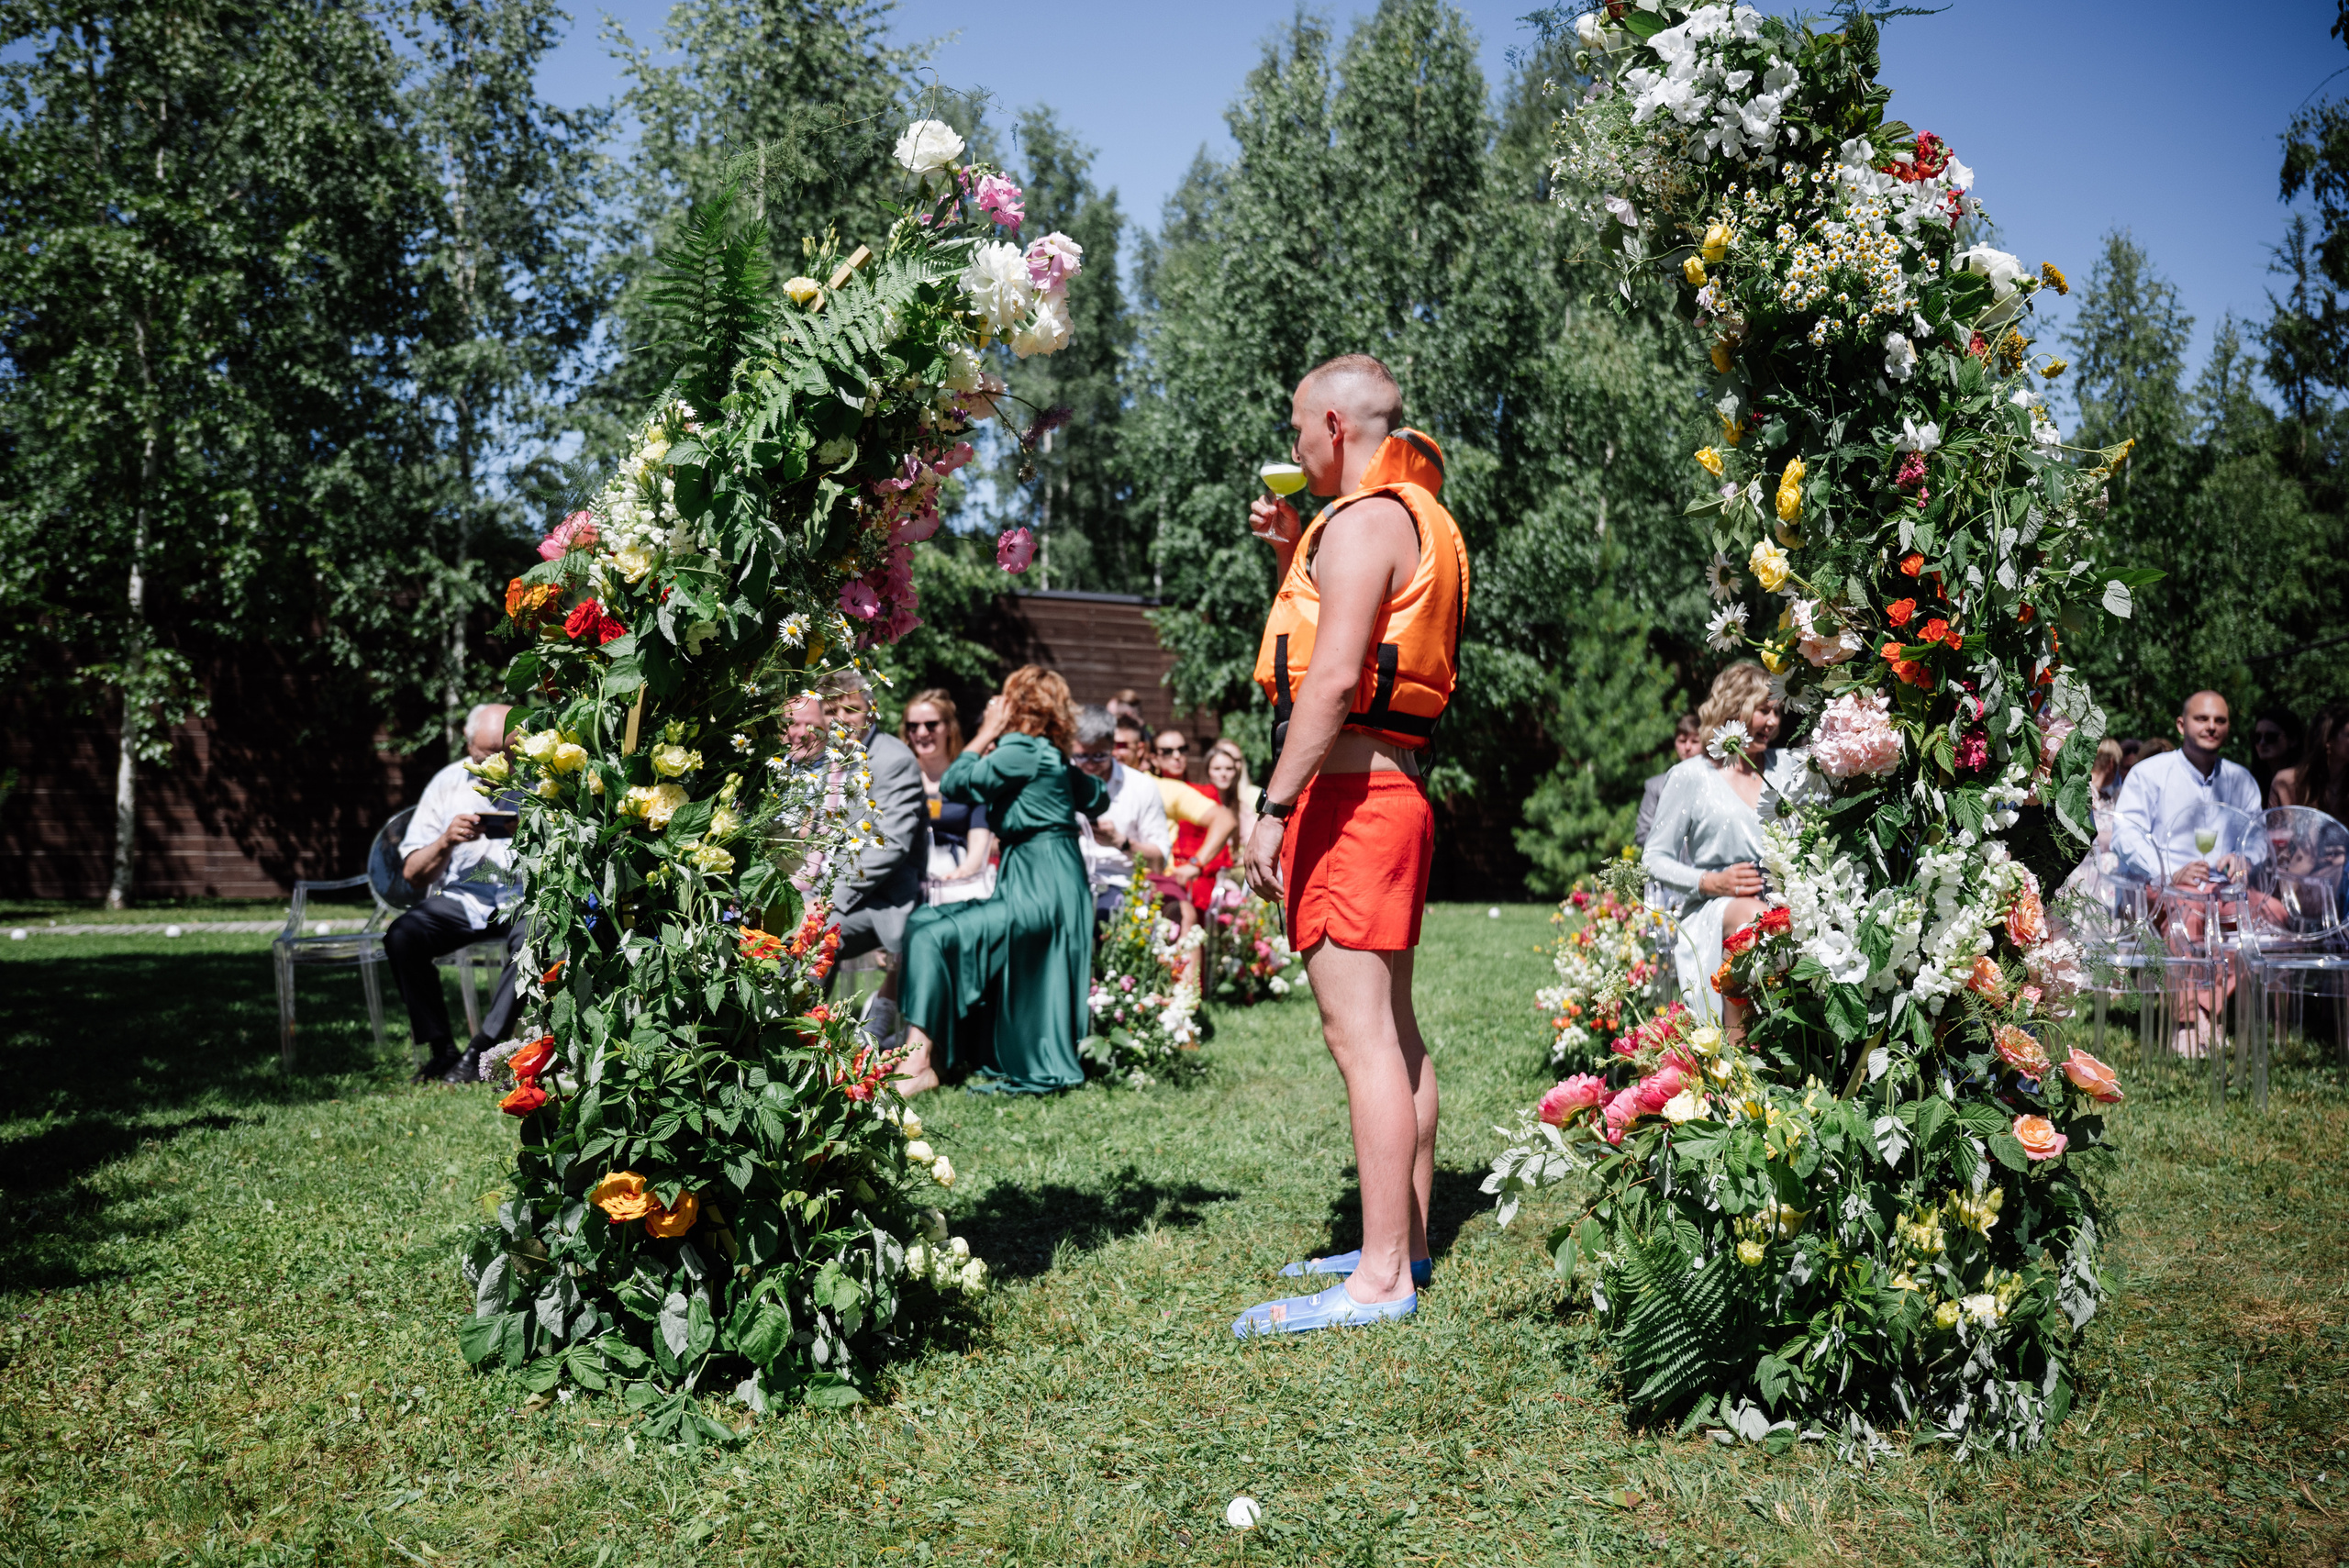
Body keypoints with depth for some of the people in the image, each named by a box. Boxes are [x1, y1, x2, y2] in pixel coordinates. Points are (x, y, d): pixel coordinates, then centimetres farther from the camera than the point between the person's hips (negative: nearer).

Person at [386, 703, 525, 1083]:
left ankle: (479, 1053, -24)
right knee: (401, 937, -26)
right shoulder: (449, 782, 7)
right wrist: (446, 842, -12)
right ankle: (441, 1049, -16)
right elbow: (411, 874, 7)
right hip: (461, 896, 2)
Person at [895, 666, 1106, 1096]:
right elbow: (1098, 800, 28)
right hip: (1046, 886, 10)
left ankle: (918, 1065, -19)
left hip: (1039, 894, -10)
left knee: (932, 935, -18)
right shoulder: (1052, 755, 15)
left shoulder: (1021, 750, -12)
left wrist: (987, 734, 0)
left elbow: (954, 785, -12)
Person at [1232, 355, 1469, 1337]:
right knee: (1392, 1031, 13)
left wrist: (1274, 805, -22)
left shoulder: (1364, 519, -11)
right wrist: (1294, 554, 24)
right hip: (1393, 791, 11)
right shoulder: (1415, 519, 21)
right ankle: (1405, 1246, 22)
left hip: (1346, 791, -11)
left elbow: (1333, 676, -21)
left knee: (1361, 1036, -11)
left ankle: (1382, 1278, -9)